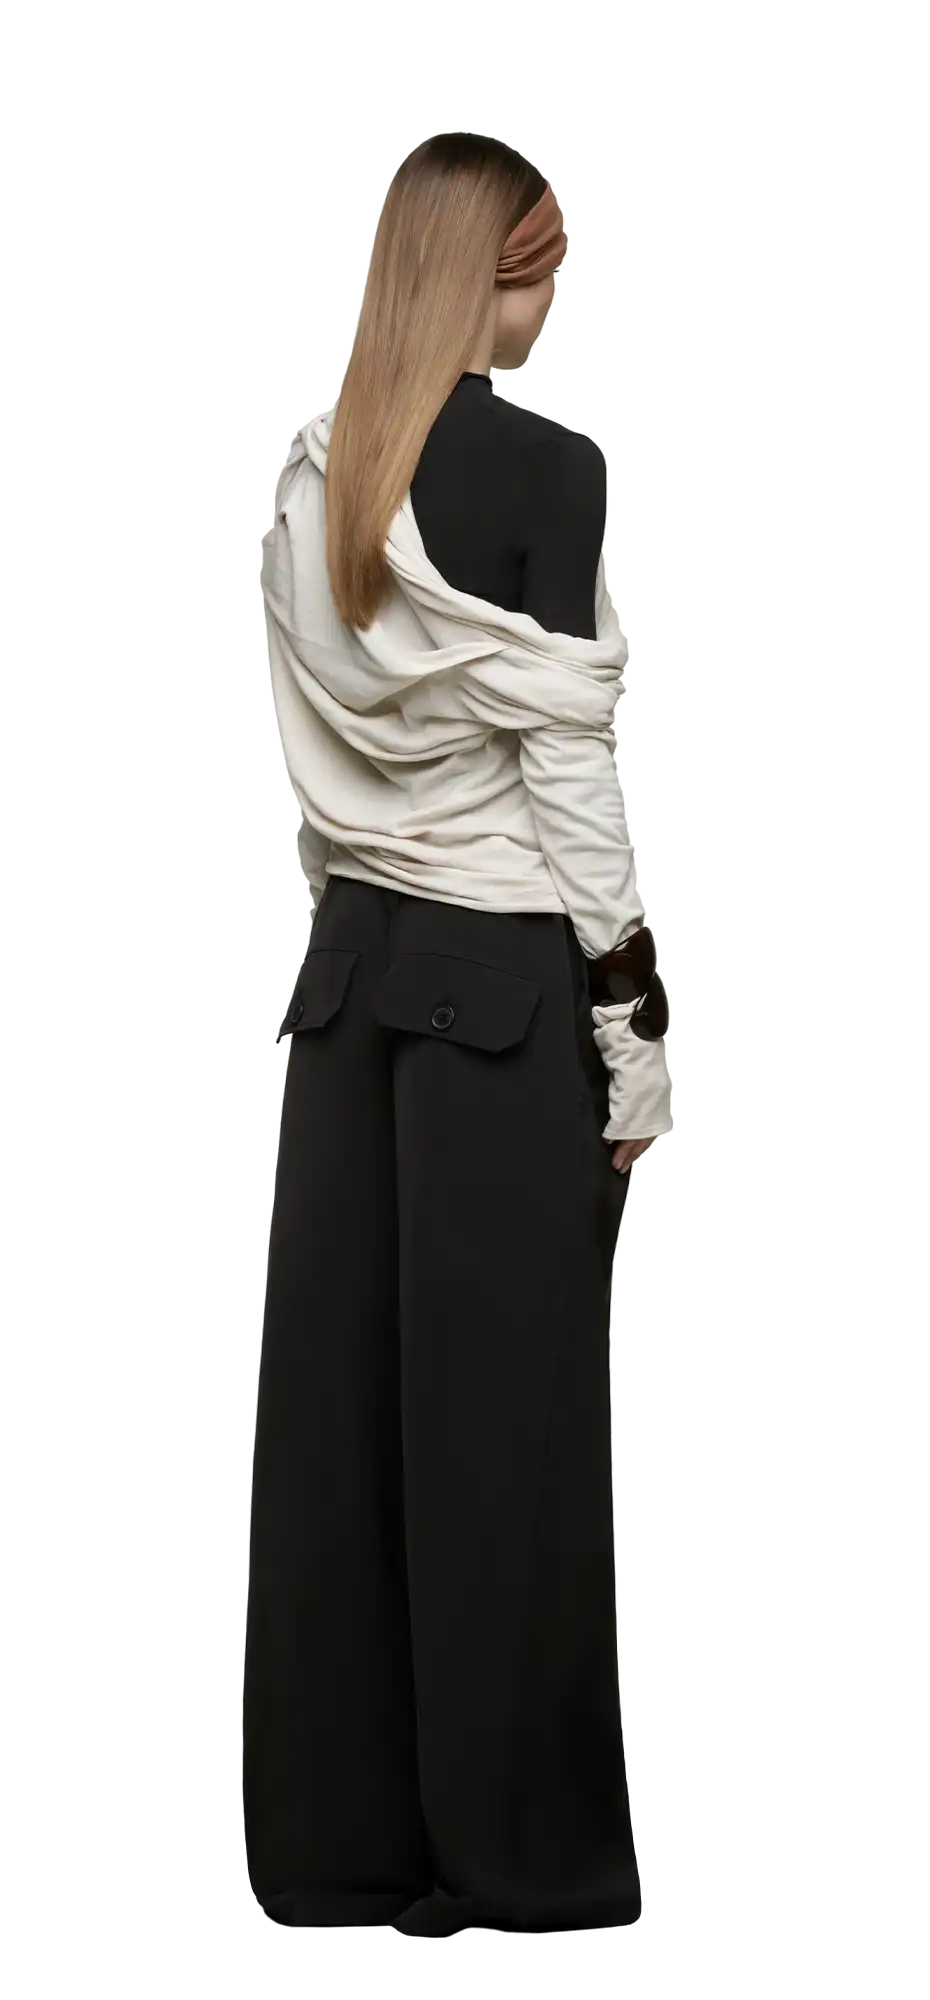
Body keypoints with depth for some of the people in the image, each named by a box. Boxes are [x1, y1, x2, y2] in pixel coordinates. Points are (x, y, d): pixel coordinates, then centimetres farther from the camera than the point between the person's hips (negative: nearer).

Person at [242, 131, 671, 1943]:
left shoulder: (307, 476, 7)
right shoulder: (541, 469, -12)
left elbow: (311, 749, 11)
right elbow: (568, 771, -13)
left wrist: (358, 919, 18)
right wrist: (638, 1040, -8)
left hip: (351, 965, 6)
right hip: (505, 980, -6)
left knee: (336, 1401, 8)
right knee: (506, 1426, 0)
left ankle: (330, 1841, 15)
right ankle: (522, 1864, 8)